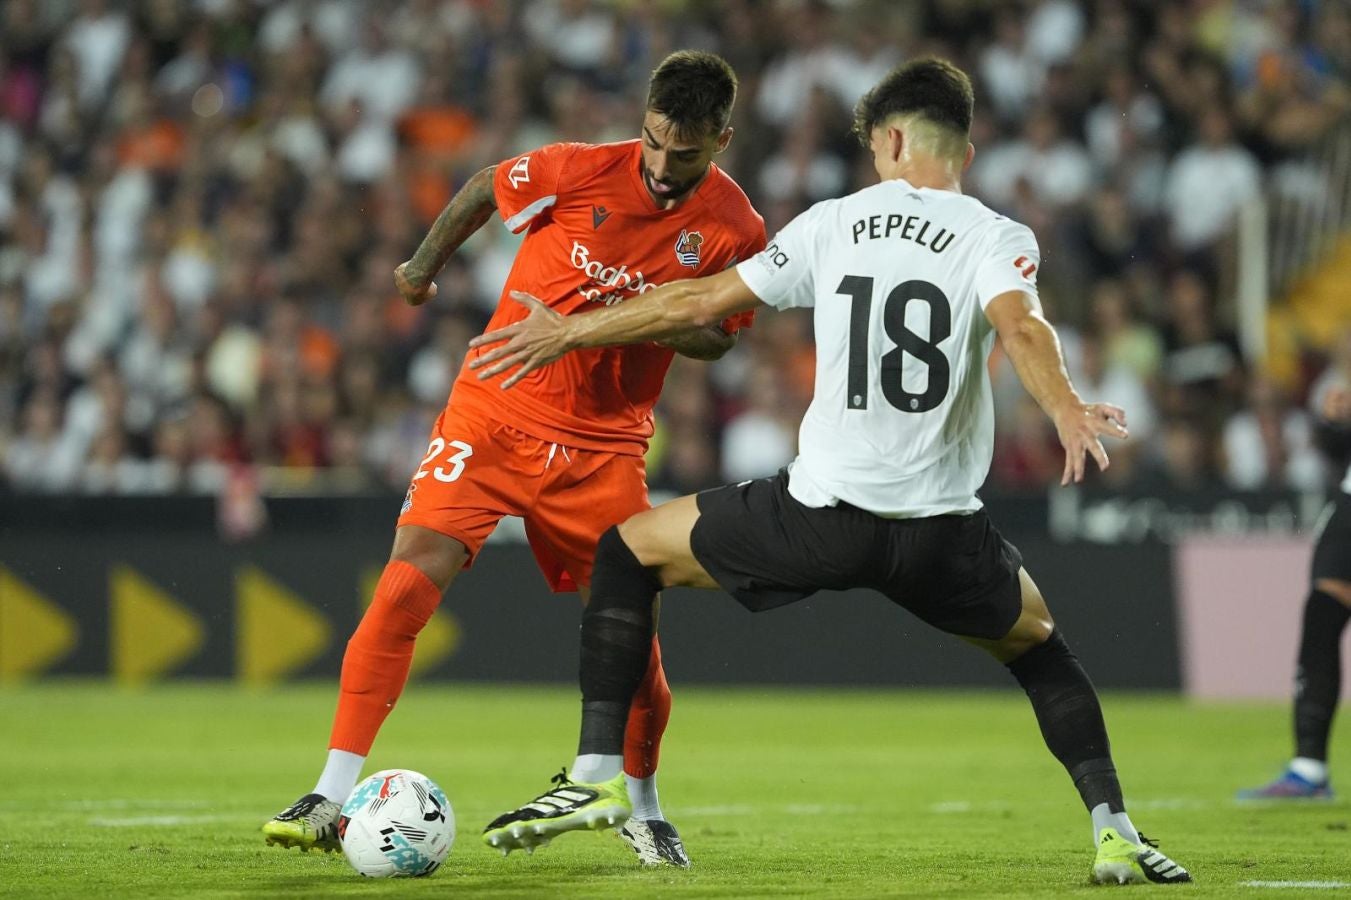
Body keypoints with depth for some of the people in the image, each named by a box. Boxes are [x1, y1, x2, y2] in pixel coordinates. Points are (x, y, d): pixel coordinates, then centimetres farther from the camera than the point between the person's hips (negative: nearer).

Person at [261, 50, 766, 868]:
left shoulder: (733, 230, -7)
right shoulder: (581, 171, -12)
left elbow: (718, 336, 6)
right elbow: (486, 190, 7)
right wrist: (426, 265, 20)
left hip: (605, 446, 1)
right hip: (496, 415, -1)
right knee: (410, 579, -17)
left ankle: (641, 809, 29)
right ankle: (333, 800, -14)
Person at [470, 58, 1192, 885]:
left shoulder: (833, 225, 8)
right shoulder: (997, 238, 3)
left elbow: (700, 303, 13)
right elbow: (1020, 325, -20)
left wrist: (569, 333, 25)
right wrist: (1067, 409, -36)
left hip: (820, 515, -1)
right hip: (941, 534, 1)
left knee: (628, 551, 21)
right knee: (1035, 638, 30)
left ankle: (597, 776, 8)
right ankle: (1114, 830, 14)